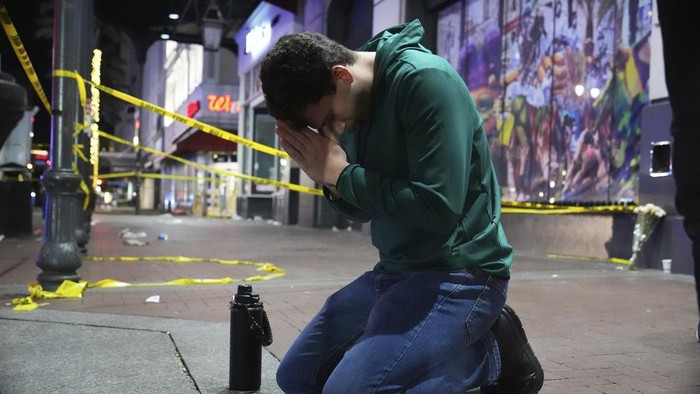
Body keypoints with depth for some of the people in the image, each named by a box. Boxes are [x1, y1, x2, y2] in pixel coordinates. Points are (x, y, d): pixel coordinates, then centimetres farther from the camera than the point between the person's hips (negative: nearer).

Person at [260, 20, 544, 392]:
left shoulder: (425, 79, -19)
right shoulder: (357, 105, 6)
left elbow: (439, 208, -26)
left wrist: (341, 174, -17)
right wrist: (327, 177, -7)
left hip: (457, 273, -9)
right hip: (394, 270, 9)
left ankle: (490, 354, -2)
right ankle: (442, 348, 12)